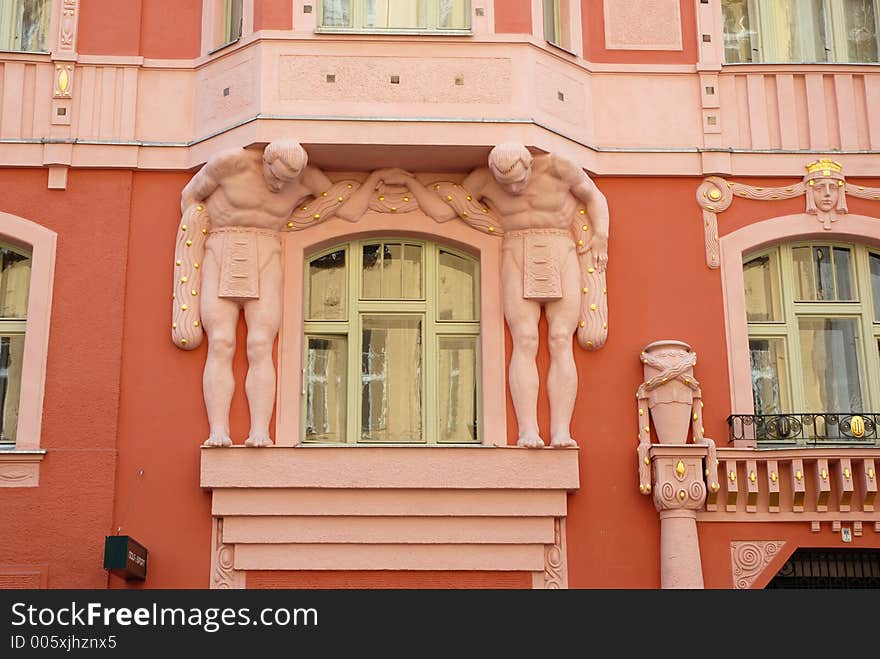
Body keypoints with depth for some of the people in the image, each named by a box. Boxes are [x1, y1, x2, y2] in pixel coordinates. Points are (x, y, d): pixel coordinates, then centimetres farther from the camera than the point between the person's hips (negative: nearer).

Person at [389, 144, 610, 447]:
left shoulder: (557, 167, -5)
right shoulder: (484, 178, 1)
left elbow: (594, 197, 8)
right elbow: (442, 212, 5)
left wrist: (600, 235, -5)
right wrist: (409, 181, 2)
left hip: (560, 257, 0)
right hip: (517, 258, 1)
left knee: (561, 342, -14)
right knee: (525, 342, -16)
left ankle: (561, 432, -20)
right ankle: (528, 432, -23)